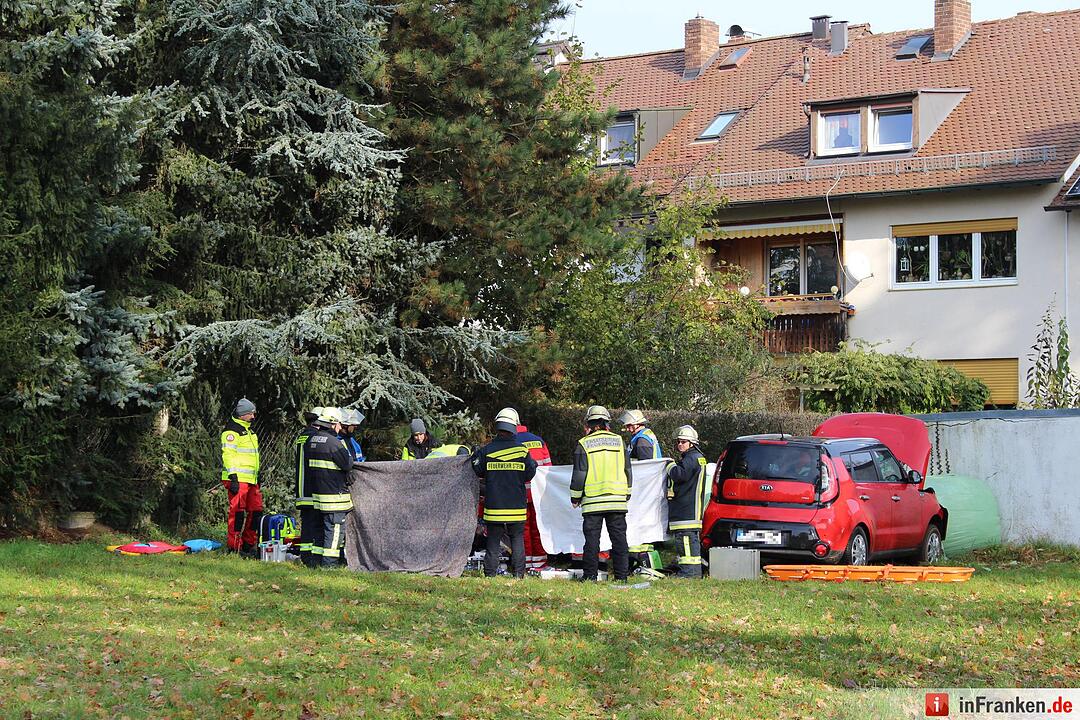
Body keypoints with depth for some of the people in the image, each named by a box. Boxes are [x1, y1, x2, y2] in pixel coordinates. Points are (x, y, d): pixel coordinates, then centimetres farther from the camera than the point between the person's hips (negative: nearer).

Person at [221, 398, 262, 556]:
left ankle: (249, 544, 18)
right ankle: (234, 547, -3)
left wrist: (257, 476, 28)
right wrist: (233, 478, -21)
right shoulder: (232, 430, -9)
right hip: (238, 479, -9)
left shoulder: (248, 429, 21)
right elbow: (228, 454, -16)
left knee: (256, 510, 9)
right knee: (237, 511, -7)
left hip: (251, 478, 9)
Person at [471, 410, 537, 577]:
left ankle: (490, 574, 6)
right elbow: (530, 474, 1)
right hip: (516, 506, 0)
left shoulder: (486, 451, -6)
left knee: (493, 540, 8)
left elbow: (477, 472, 4)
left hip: (494, 506, 0)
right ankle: (519, 573, 10)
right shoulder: (522, 451, -5)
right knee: (518, 540, 13)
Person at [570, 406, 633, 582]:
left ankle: (590, 575, 2)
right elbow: (628, 471, 11)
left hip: (592, 501, -2)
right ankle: (621, 575, 5)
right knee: (619, 537, 6)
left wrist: (575, 497, 9)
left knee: (592, 538, 3)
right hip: (617, 500, 2)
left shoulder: (583, 444, -3)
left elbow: (579, 474, -4)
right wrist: (627, 494, 22)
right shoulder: (619, 441, 7)